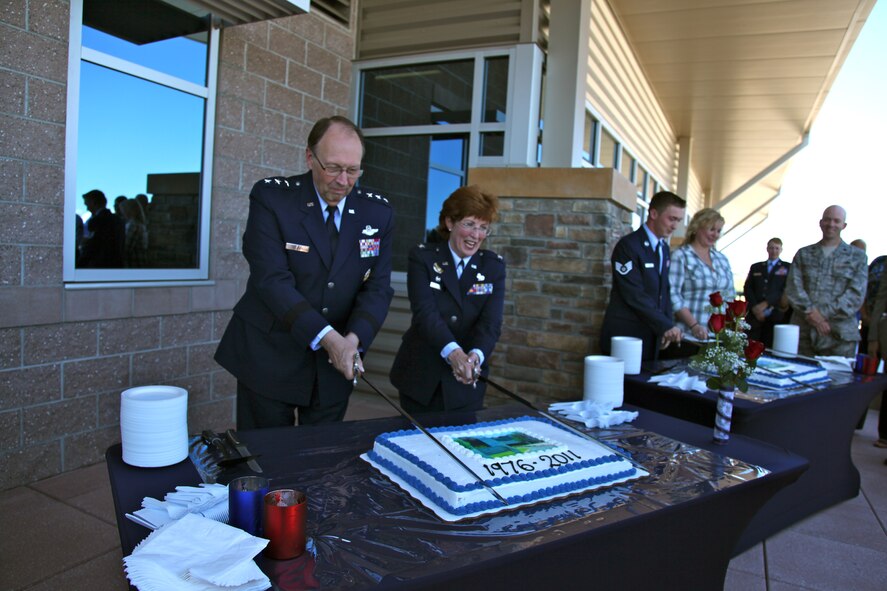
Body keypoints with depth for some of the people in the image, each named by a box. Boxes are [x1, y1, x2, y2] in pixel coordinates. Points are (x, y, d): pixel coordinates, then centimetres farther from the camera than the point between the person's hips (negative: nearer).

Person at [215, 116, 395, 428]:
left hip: (334, 366, 3)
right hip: (270, 358, -3)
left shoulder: (378, 212, -1)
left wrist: (353, 338, -22)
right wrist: (327, 338, -29)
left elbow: (377, 288, -3)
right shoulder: (271, 196, -11)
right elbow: (272, 280, -20)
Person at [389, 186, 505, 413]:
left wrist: (475, 355, -32)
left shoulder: (494, 266, 1)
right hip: (420, 377, -1)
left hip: (467, 381, 1)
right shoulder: (422, 256, -5)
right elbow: (424, 311, -19)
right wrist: (453, 351, -36)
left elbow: (491, 322, -11)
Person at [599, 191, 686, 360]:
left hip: (653, 337, 7)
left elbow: (664, 290, 16)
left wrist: (668, 327, 4)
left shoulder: (665, 248, 13)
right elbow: (634, 295, -18)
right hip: (625, 336, -7)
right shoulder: (628, 246, -13)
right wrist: (666, 325, -18)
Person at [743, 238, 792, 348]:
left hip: (776, 317, -2)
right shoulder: (755, 267, 19)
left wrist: (766, 304, -12)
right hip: (755, 316, 2)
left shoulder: (788, 268, 10)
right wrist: (755, 308, -6)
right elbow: (747, 289, 11)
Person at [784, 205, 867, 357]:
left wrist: (823, 313, -12)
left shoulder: (857, 257, 11)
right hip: (803, 332, 1)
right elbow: (793, 288, 3)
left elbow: (856, 294, -1)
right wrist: (810, 312, -13)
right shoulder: (803, 254, 14)